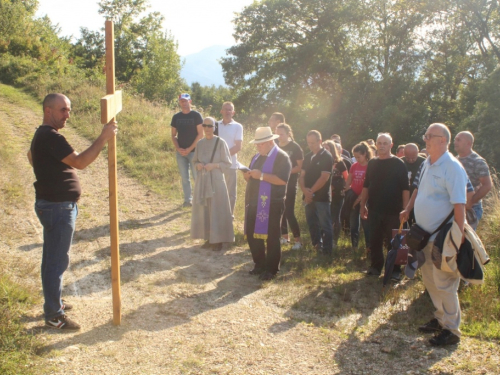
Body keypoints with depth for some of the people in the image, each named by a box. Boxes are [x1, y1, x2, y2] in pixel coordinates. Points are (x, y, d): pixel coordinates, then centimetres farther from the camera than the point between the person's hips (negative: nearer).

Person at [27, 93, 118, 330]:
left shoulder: (44, 135, 13)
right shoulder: (50, 137, -21)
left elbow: (31, 156, 32)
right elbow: (80, 162, -30)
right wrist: (104, 137, -30)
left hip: (53, 205, 11)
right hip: (57, 208, -11)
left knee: (52, 259, 20)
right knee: (57, 261, -2)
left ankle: (52, 303, 34)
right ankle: (54, 316, 8)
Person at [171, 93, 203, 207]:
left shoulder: (196, 115, -3)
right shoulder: (176, 117, 8)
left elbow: (200, 134, -7)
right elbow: (173, 135, 11)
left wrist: (189, 149, -12)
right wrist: (178, 148, -6)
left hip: (194, 151, -4)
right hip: (180, 152, 4)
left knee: (197, 176, -4)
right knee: (184, 177, 7)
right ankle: (188, 200, 15)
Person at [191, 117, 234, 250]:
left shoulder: (220, 142, -7)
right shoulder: (200, 143, 6)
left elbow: (228, 163, -4)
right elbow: (195, 160, 16)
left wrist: (214, 165, -18)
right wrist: (197, 165, -6)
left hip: (216, 181, -5)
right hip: (202, 181, 5)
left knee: (217, 210, 0)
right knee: (203, 210, 8)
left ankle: (218, 240, 10)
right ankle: (209, 238, 20)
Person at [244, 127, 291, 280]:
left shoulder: (282, 157, -8)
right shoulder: (257, 157, 18)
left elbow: (283, 180, -21)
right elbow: (249, 178, 22)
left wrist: (261, 176, -23)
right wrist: (248, 175, -2)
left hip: (271, 204, -8)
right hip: (254, 202, 8)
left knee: (271, 237, 1)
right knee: (252, 235, 11)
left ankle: (271, 269, 12)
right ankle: (259, 264, 27)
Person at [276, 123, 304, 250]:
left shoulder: (295, 147, -7)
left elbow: (300, 166, -10)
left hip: (290, 184, -5)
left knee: (289, 212, -10)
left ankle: (298, 240, -1)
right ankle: (284, 236, 21)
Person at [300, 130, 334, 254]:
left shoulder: (326, 156, -7)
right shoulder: (307, 157, 13)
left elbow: (324, 178, -15)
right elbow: (302, 176, 9)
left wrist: (311, 191, -14)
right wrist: (304, 189, -10)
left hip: (322, 197, -7)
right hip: (309, 197, 7)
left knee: (325, 225, -2)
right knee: (312, 223, 13)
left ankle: (327, 252, 4)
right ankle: (317, 247, 26)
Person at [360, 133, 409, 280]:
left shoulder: (398, 164, -5)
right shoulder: (372, 163, 9)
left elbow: (405, 188, -7)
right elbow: (366, 186, 14)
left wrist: (405, 209, -12)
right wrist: (363, 205, 10)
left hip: (392, 211, -4)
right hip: (374, 210, 4)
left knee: (392, 242, 4)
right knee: (374, 241, 10)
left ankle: (395, 270, 15)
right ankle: (376, 267, 24)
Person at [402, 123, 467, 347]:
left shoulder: (452, 168, -17)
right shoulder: (428, 164, 10)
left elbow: (459, 205, -21)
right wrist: (409, 210, 18)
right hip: (425, 235, 9)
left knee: (444, 283, -1)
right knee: (429, 280, 17)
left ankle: (452, 330, 12)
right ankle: (440, 318, 33)